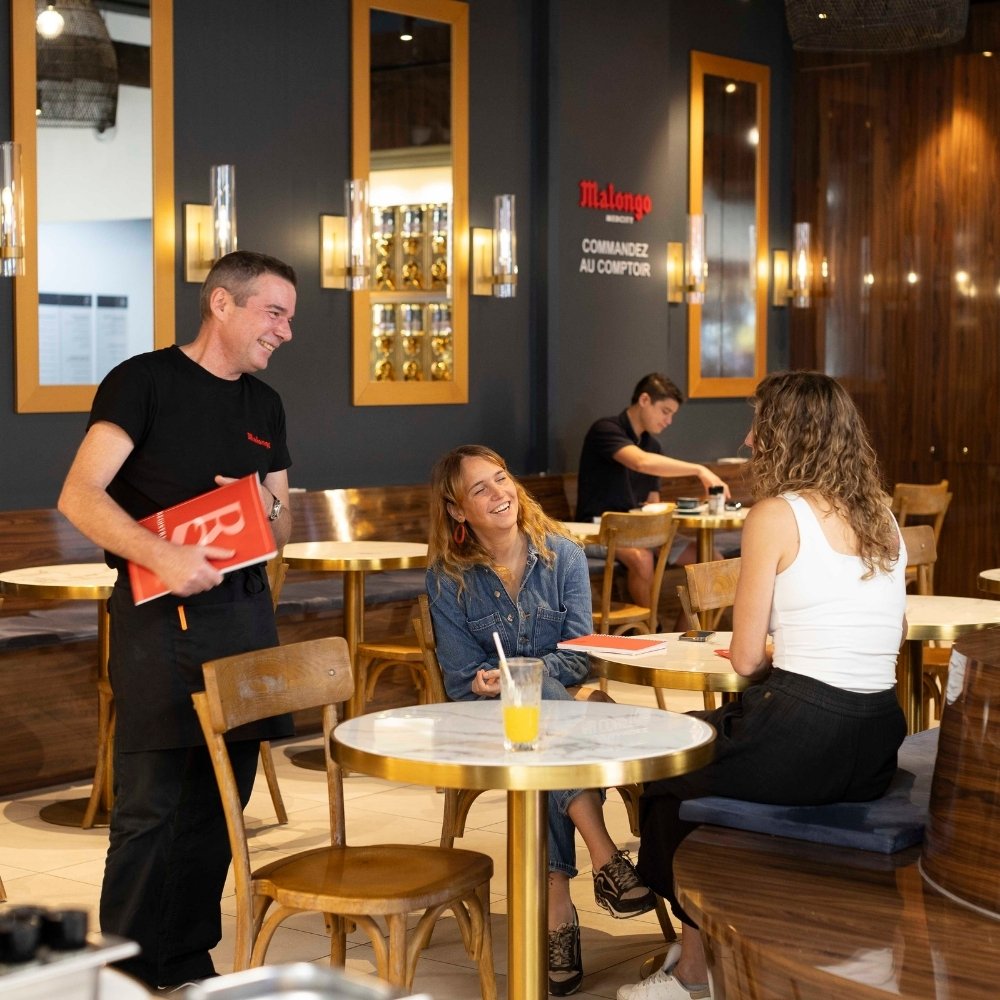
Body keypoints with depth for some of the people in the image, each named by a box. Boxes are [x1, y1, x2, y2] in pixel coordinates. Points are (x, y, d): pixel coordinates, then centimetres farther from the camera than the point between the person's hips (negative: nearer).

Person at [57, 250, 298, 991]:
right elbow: (80, 495, -13)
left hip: (244, 611, 6)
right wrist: (159, 554, -26)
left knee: (218, 804, 8)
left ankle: (190, 963, 20)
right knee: (150, 806, -5)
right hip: (161, 616, -6)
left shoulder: (264, 405, 16)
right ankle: (130, 970, 8)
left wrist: (269, 506, -1)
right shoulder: (145, 381, -4)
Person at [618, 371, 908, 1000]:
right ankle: (716, 941, 36)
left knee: (670, 768, 23)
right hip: (878, 745, 7)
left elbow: (745, 658, -8)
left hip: (801, 740, -7)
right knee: (710, 741, 31)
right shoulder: (882, 516, 10)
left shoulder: (777, 516, -10)